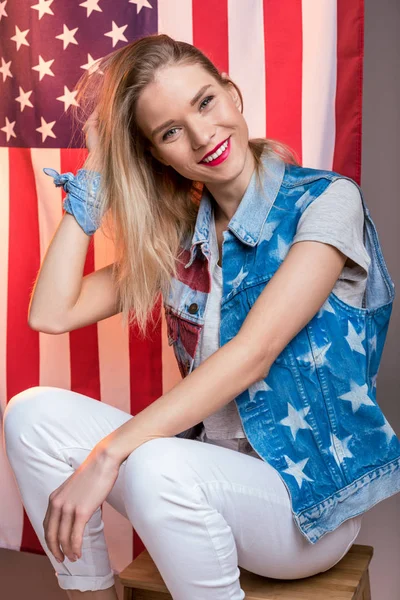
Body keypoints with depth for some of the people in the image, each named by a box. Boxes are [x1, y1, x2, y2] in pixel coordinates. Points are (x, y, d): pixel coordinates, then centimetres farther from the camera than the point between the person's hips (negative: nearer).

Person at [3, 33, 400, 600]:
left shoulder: (326, 201, -10)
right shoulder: (177, 235, 7)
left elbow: (253, 352, -21)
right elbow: (51, 314, 0)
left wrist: (107, 455, -26)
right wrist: (95, 175, 1)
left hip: (311, 495, -5)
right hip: (213, 465, 6)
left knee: (155, 469, -34)